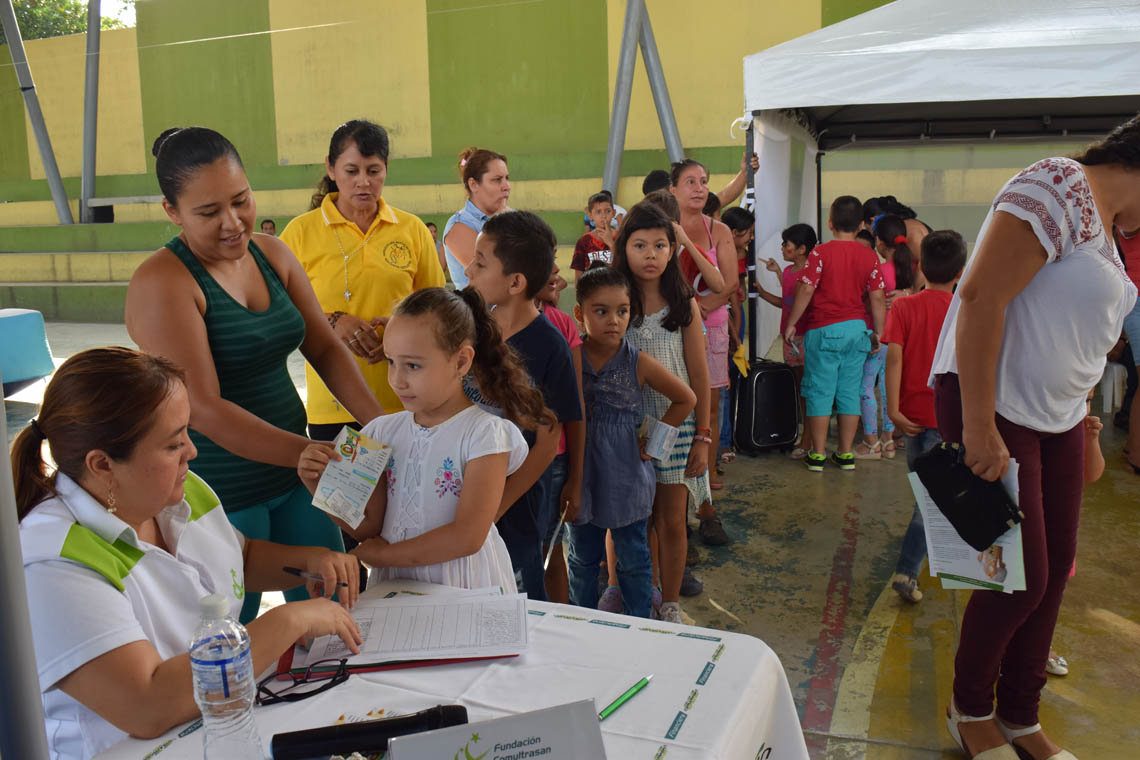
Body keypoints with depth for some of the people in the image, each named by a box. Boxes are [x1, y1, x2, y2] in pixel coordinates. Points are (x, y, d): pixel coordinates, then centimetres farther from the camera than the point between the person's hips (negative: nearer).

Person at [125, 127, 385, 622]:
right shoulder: (162, 282, -17)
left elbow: (325, 348, 3)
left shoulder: (272, 255, 3)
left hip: (290, 478, 6)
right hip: (219, 495, -6)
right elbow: (203, 409, -23)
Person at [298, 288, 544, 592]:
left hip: (462, 590, -2)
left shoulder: (484, 433, -11)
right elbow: (368, 527, 6)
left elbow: (468, 537, -17)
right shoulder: (386, 432, 4)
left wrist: (382, 554, -10)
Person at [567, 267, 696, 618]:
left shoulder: (639, 363, -8)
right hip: (582, 474, 1)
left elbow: (686, 399, 1)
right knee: (583, 557, 17)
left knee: (633, 558, 12)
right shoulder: (570, 359, -8)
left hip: (627, 475, -1)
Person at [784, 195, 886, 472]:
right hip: (857, 329, 4)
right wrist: (877, 333, 13)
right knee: (850, 392, 9)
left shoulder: (821, 252, -8)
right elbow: (878, 298, 4)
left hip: (824, 330, -3)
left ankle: (818, 454, 7)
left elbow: (806, 290, -10)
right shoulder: (869, 256, 3)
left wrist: (791, 324, -1)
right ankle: (845, 454, 15)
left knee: (820, 392, 3)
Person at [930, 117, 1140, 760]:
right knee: (1022, 576, -4)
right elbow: (980, 297, -25)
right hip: (994, 410, -9)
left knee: (1056, 568, 11)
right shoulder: (1060, 187, -15)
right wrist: (979, 428, -26)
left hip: (1058, 416, 9)